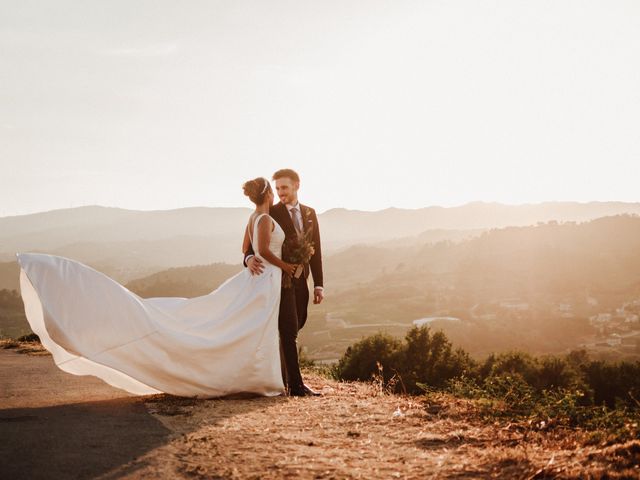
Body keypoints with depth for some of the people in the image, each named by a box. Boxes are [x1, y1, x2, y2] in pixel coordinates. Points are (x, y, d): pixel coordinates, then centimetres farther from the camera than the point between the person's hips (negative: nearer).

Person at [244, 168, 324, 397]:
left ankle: (280, 376, 26)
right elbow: (252, 243, -8)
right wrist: (250, 258, -32)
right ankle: (295, 384, -9)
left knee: (294, 329, 12)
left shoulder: (309, 213, 11)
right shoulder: (271, 213, -4)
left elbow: (315, 250, 12)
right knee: (289, 331, -9)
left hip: (300, 280, 6)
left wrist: (318, 284, 8)